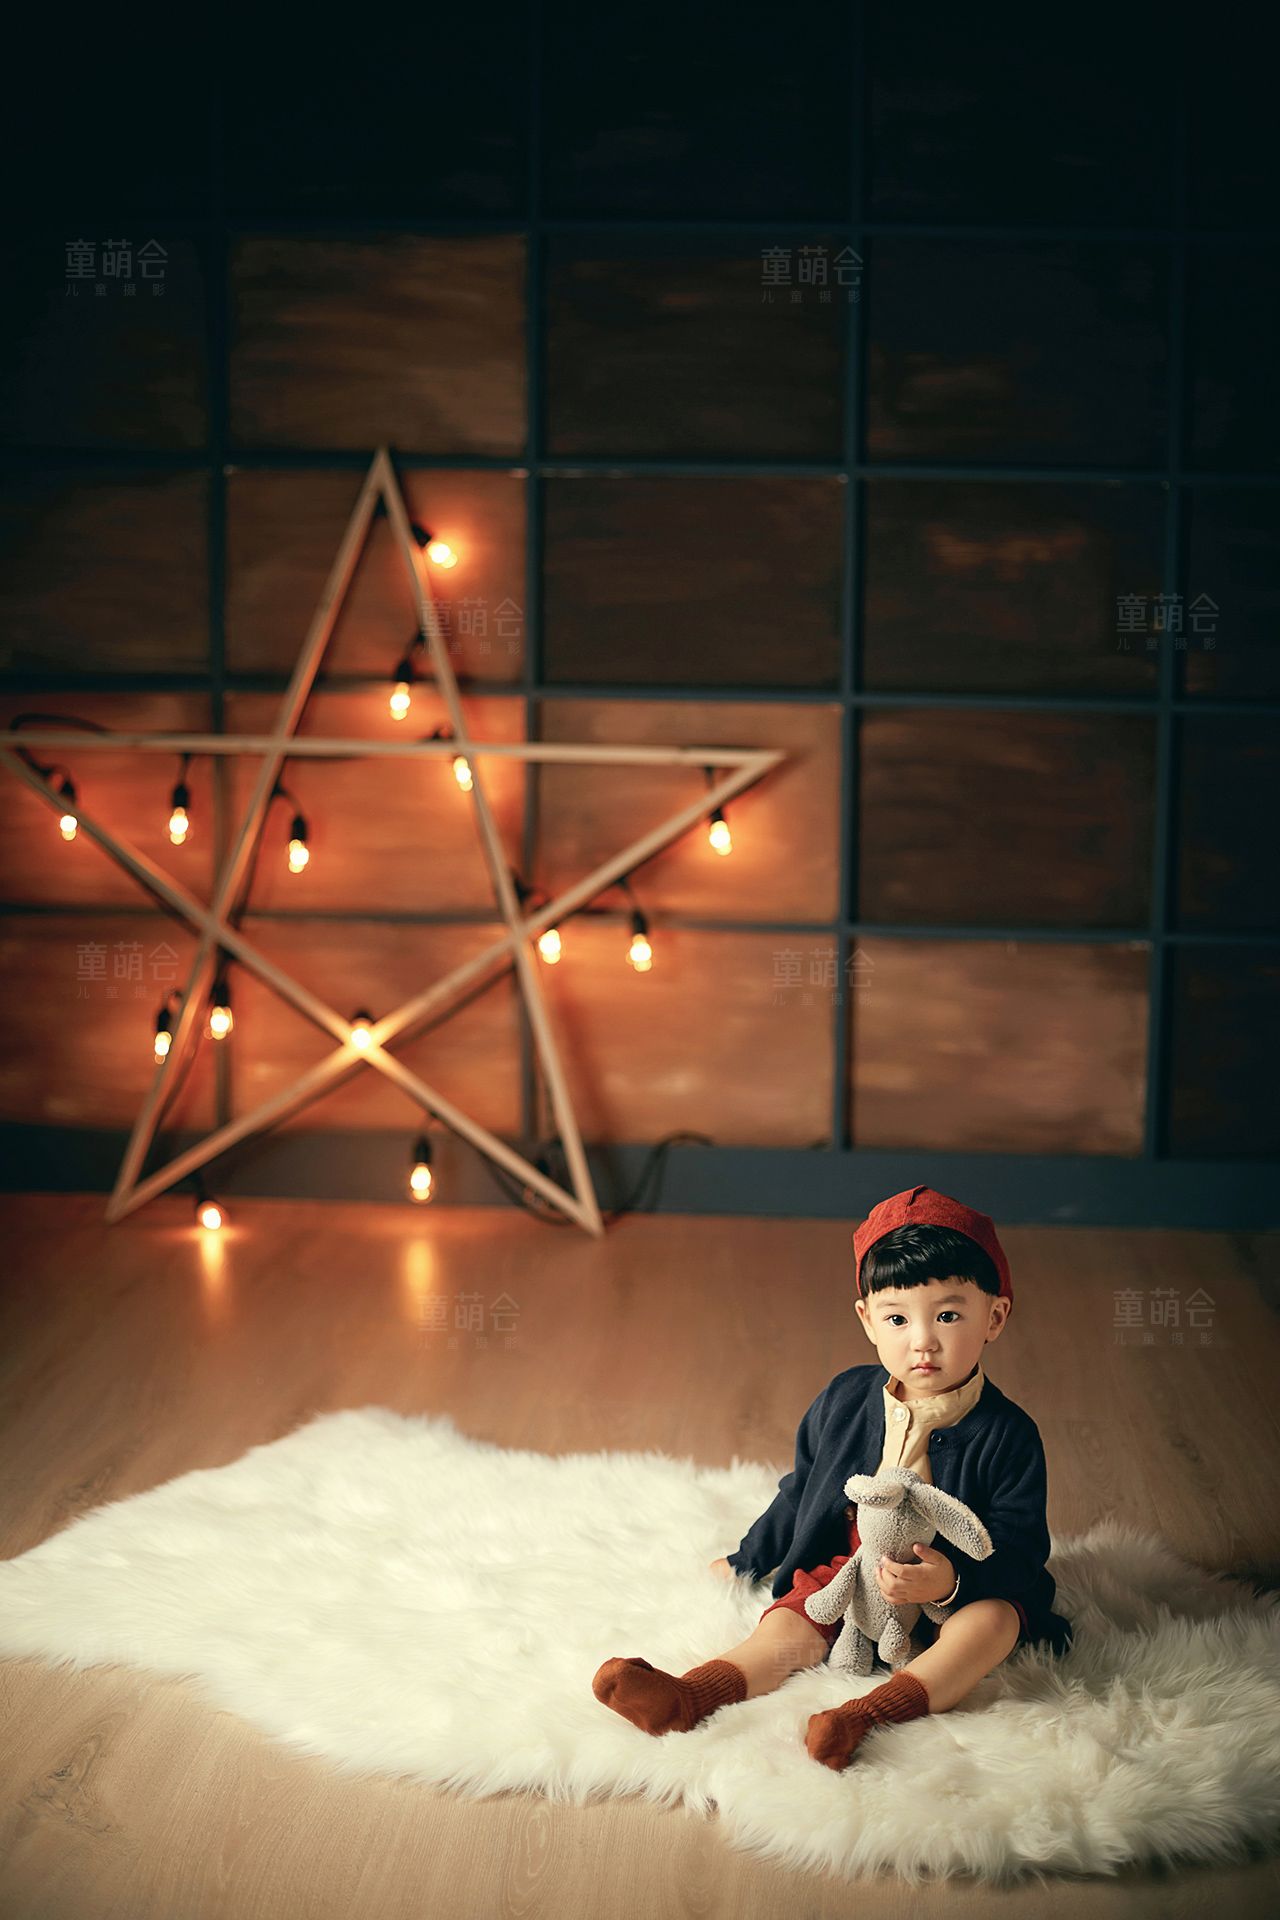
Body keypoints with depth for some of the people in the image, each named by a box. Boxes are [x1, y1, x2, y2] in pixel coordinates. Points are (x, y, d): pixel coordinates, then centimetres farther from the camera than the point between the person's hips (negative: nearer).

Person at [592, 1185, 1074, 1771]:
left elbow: (1018, 1548, -14)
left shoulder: (1007, 1434, -12)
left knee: (996, 1618, -33)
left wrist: (951, 1580, -33)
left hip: (958, 1592, -3)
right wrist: (746, 1561, 26)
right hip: (843, 1574, 3)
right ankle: (686, 1698, -44)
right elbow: (800, 1493, 17)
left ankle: (868, 1714, -49)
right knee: (789, 1626, -21)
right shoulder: (844, 1399, 0)